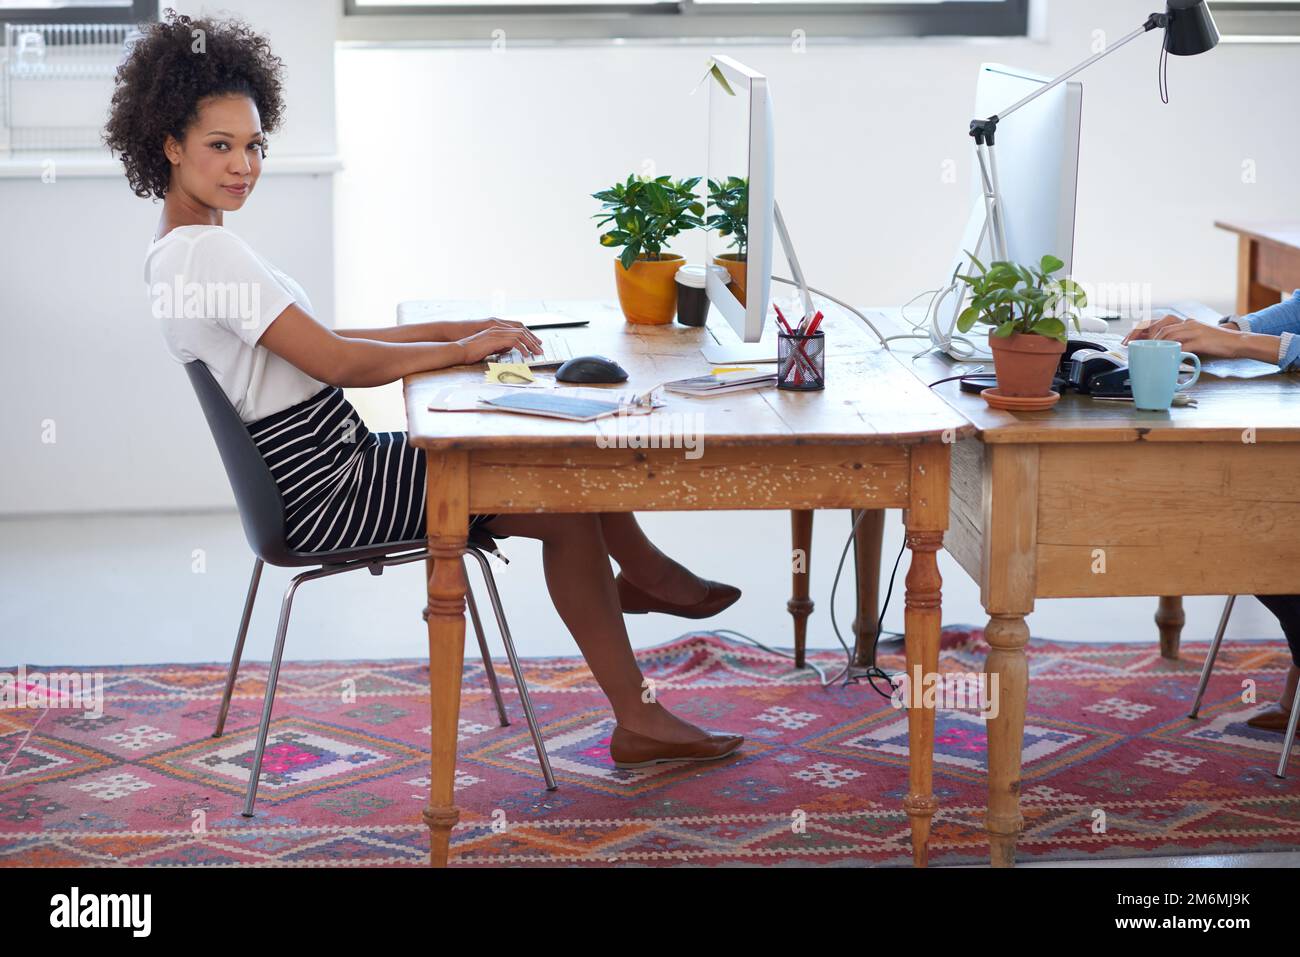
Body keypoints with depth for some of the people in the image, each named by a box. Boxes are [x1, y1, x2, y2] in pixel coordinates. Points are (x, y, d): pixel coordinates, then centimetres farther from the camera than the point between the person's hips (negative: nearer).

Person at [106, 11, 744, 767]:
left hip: (329, 470, 10)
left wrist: (453, 329, 7)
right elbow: (338, 363, -22)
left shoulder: (183, 248, 12)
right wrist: (462, 351, -11)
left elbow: (316, 344, 14)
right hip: (328, 496, -10)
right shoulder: (208, 251, -20)